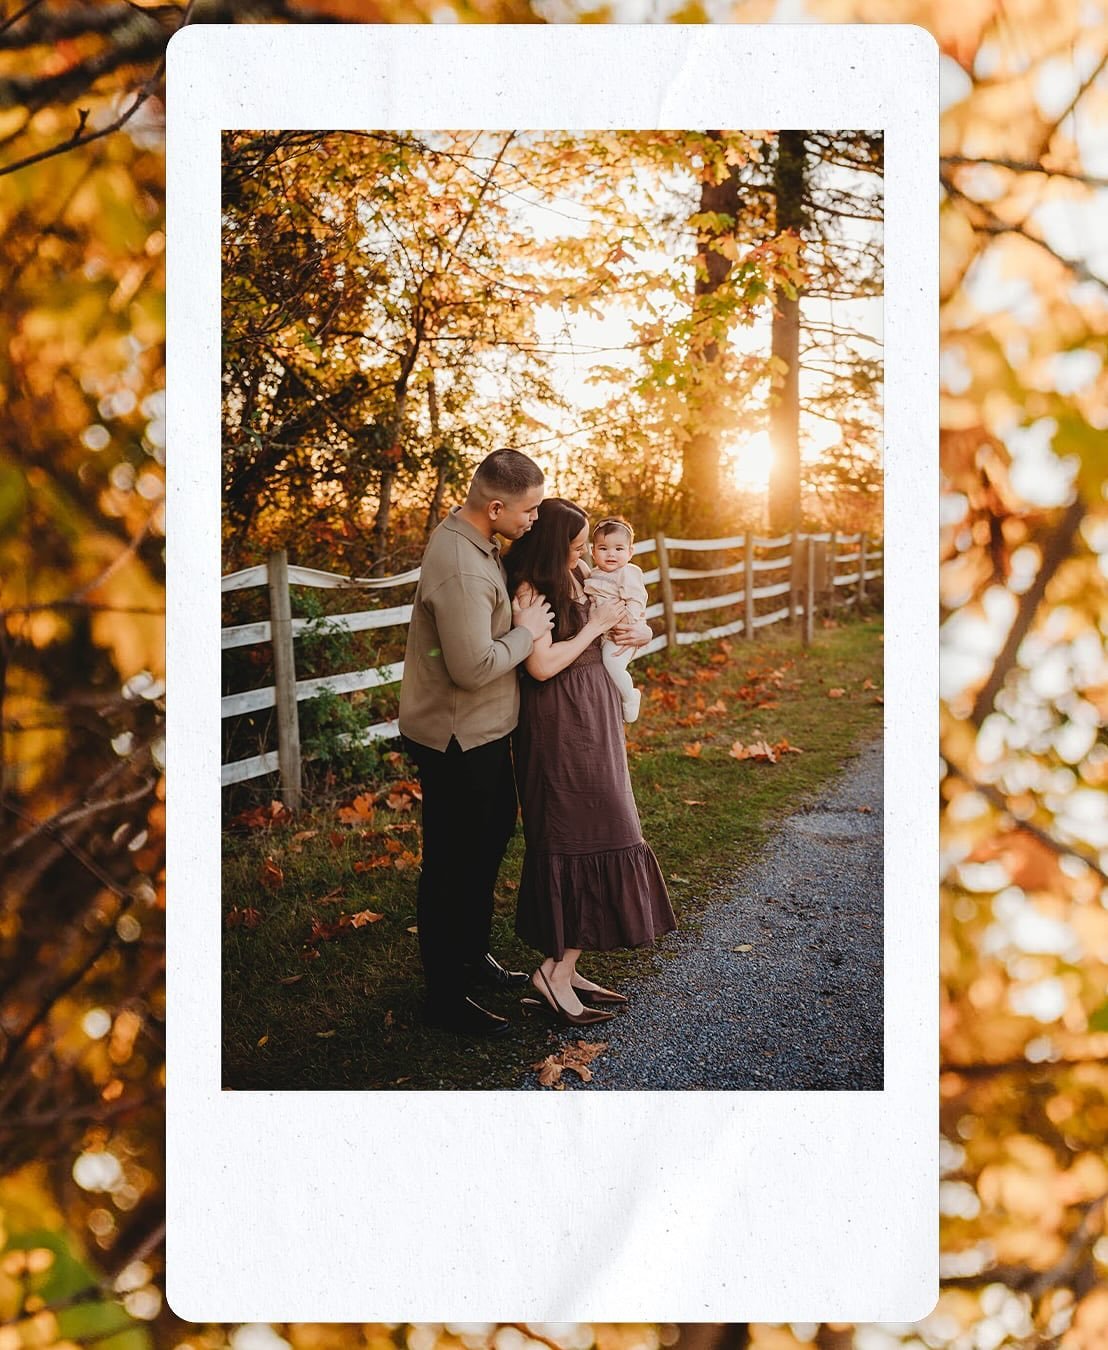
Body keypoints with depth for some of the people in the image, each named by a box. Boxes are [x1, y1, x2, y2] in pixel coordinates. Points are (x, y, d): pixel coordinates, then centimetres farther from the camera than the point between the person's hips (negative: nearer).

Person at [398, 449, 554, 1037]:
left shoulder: (473, 539, 5)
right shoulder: (460, 569, -28)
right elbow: (475, 666, -32)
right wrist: (525, 632, -17)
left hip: (483, 730, 11)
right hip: (456, 740, -11)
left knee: (492, 835, 24)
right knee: (452, 864, 2)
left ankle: (472, 955, 42)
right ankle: (445, 995, 17)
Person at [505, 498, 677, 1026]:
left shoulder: (571, 578, 12)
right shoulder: (529, 589, -15)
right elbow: (542, 665, -21)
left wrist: (620, 633, 5)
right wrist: (595, 626, -12)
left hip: (591, 721, 9)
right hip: (561, 729, -9)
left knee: (588, 841, 10)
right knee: (582, 843, -8)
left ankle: (563, 967, 16)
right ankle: (554, 971, 0)